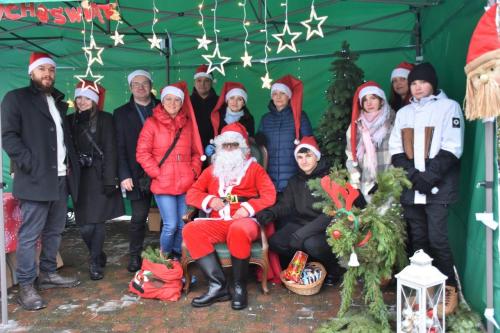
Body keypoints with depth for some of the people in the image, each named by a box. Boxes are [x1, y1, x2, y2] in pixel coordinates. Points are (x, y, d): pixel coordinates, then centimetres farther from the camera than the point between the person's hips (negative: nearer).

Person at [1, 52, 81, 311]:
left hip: (61, 179, 7)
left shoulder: (59, 102, 19)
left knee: (54, 231, 14)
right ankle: (26, 287, 8)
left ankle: (48, 274, 29)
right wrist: (31, 164, -17)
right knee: (30, 235, -1)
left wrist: (70, 165, 9)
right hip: (36, 179, -7)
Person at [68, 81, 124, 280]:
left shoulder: (105, 119, -1)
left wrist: (109, 180, -14)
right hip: (79, 177, 3)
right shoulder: (70, 120, 10)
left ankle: (95, 262, 13)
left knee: (97, 222, -2)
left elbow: (110, 150, -7)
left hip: (99, 177, -3)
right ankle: (98, 256, 25)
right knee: (85, 225, 2)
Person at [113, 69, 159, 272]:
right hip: (138, 175, 0)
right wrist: (124, 175, -6)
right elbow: (120, 148, 3)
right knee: (138, 217, 3)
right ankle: (135, 256, 19)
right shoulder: (121, 113, 9)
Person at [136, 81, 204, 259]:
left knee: (183, 225, 7)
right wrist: (157, 173, -10)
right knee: (171, 225, -5)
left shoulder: (187, 123, 13)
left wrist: (195, 171, 3)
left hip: (186, 183, 4)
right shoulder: (152, 123, 1)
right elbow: (142, 153, -4)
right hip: (163, 184, -4)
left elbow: (196, 152, 17)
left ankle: (177, 257, 27)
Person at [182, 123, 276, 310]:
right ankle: (218, 286, -24)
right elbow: (192, 194, 18)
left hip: (245, 220, -3)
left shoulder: (253, 168, 13)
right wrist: (209, 200, -2)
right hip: (217, 223, 4)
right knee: (190, 230, -24)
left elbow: (270, 195, 1)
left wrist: (249, 208, -14)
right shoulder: (212, 169, 22)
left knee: (238, 230, -38)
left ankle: (240, 287, -18)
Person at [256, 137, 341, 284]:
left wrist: (305, 232, -27)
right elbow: (285, 205, 3)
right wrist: (270, 213, -22)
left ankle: (332, 268, -3)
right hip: (299, 223, 5)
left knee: (312, 243, -35)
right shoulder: (294, 181, 13)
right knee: (275, 242, -19)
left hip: (324, 228, -5)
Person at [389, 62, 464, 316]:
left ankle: (449, 288, 9)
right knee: (417, 239, 9)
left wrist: (429, 176, -15)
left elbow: (452, 148, -7)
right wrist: (413, 174, -6)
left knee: (437, 239, -6)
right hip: (409, 188, 4)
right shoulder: (403, 113, 16)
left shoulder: (449, 107, 2)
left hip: (437, 186, -4)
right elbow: (395, 149, 9)